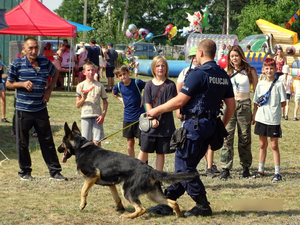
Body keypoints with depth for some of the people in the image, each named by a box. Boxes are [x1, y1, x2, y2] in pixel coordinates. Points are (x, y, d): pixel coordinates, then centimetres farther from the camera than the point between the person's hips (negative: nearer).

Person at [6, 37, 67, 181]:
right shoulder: (17, 64, -5)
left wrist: (49, 90, 8)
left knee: (47, 141, 5)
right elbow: (9, 84, 2)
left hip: (41, 109, 2)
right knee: (23, 142, 6)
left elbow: (55, 73, 21)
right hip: (23, 110, -2)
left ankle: (55, 171, 10)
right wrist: (23, 84, -17)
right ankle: (25, 171, 20)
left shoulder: (45, 62, 2)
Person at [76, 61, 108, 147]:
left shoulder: (99, 85, 5)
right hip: (85, 116, 0)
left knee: (97, 142, -5)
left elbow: (105, 102, 9)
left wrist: (103, 115, -5)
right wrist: (83, 98, -14)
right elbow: (78, 105, 6)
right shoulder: (80, 86, 5)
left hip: (97, 116, 0)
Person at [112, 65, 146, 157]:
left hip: (140, 116, -4)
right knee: (130, 143, 10)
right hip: (128, 118, 4)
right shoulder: (118, 86, 1)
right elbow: (114, 93, 24)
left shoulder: (137, 83, -13)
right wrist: (121, 99, 8)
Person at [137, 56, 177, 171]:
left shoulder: (170, 85, -1)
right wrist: (153, 119, -15)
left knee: (160, 153, 6)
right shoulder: (149, 85, 3)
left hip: (165, 125, -1)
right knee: (144, 150, 6)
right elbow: (148, 104, -1)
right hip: (150, 124, 1)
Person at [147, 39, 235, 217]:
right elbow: (231, 105, 13)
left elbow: (179, 101, -15)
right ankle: (168, 201, 18)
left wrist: (157, 110, -3)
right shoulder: (224, 75, 11)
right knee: (184, 165, 13)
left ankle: (203, 206, 0)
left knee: (184, 165, -1)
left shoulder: (199, 74, -14)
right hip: (210, 125, 9)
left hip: (195, 124, -9)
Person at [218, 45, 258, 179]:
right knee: (227, 136, -8)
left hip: (245, 105, -1)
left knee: (245, 137, 4)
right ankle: (225, 169, -7)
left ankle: (246, 167, 16)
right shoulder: (227, 71, 8)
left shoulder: (250, 71, 3)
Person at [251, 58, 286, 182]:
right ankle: (261, 170, 21)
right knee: (262, 145, 13)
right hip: (261, 118, 4)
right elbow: (256, 102, 11)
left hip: (274, 119, -4)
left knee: (274, 145, 0)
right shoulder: (260, 84, 6)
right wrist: (255, 113, 4)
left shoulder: (279, 84, -5)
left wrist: (273, 107, -7)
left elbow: (283, 102, -4)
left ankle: (277, 173, 5)